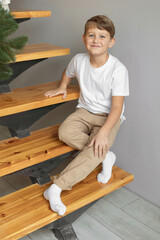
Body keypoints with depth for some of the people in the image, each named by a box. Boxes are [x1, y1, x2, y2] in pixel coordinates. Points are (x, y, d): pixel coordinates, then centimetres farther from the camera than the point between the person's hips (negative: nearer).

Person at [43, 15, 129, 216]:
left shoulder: (118, 70, -19)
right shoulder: (79, 60, -5)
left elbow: (117, 107, -21)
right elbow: (68, 73, 23)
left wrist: (103, 132, -33)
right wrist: (62, 88, 5)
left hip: (108, 117, -4)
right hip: (85, 111, 5)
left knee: (95, 150, -30)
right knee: (65, 132, -27)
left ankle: (56, 188, -28)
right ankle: (106, 157, -14)